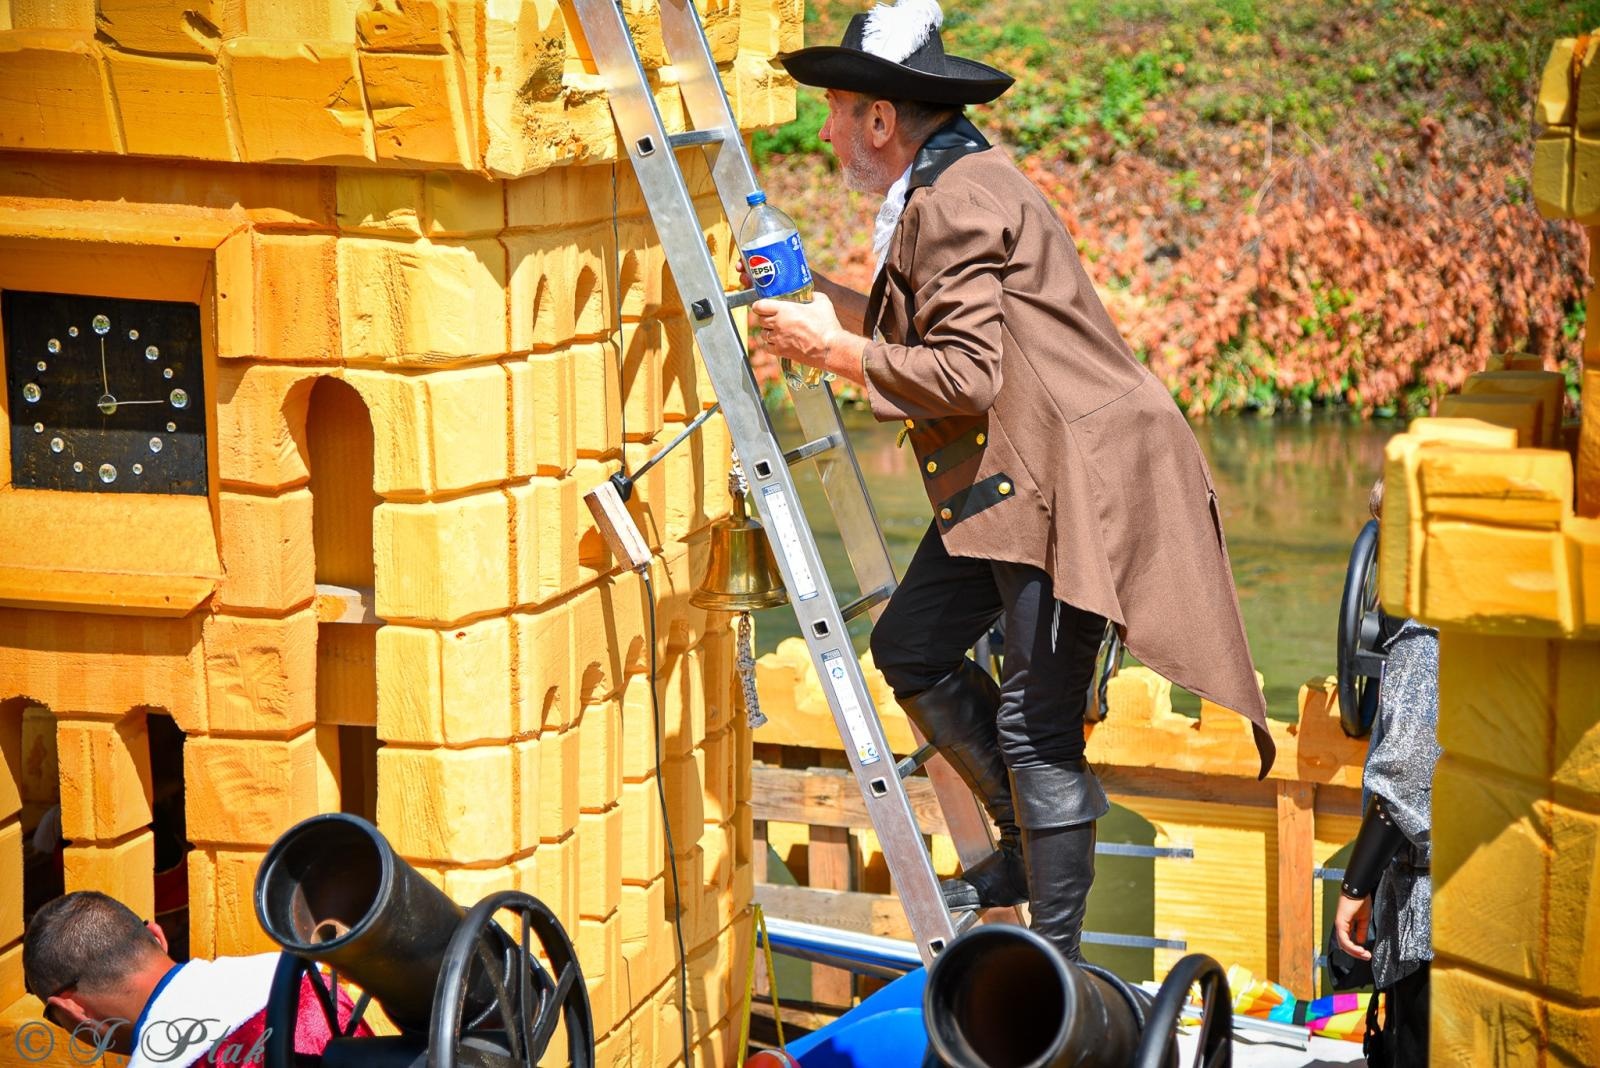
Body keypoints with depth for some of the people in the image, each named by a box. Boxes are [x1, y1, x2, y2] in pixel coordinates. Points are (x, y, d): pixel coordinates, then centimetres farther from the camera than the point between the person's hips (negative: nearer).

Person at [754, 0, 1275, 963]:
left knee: (1036, 722, -8)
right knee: (910, 648, 12)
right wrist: (825, 302, 21)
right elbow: (946, 327, 24)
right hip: (1011, 480, 11)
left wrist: (833, 351, -14)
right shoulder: (952, 185, 16)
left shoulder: (955, 202, -17)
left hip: (1073, 479, -11)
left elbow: (967, 374, -23)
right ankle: (1032, 836, 25)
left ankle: (1057, 957, -1)